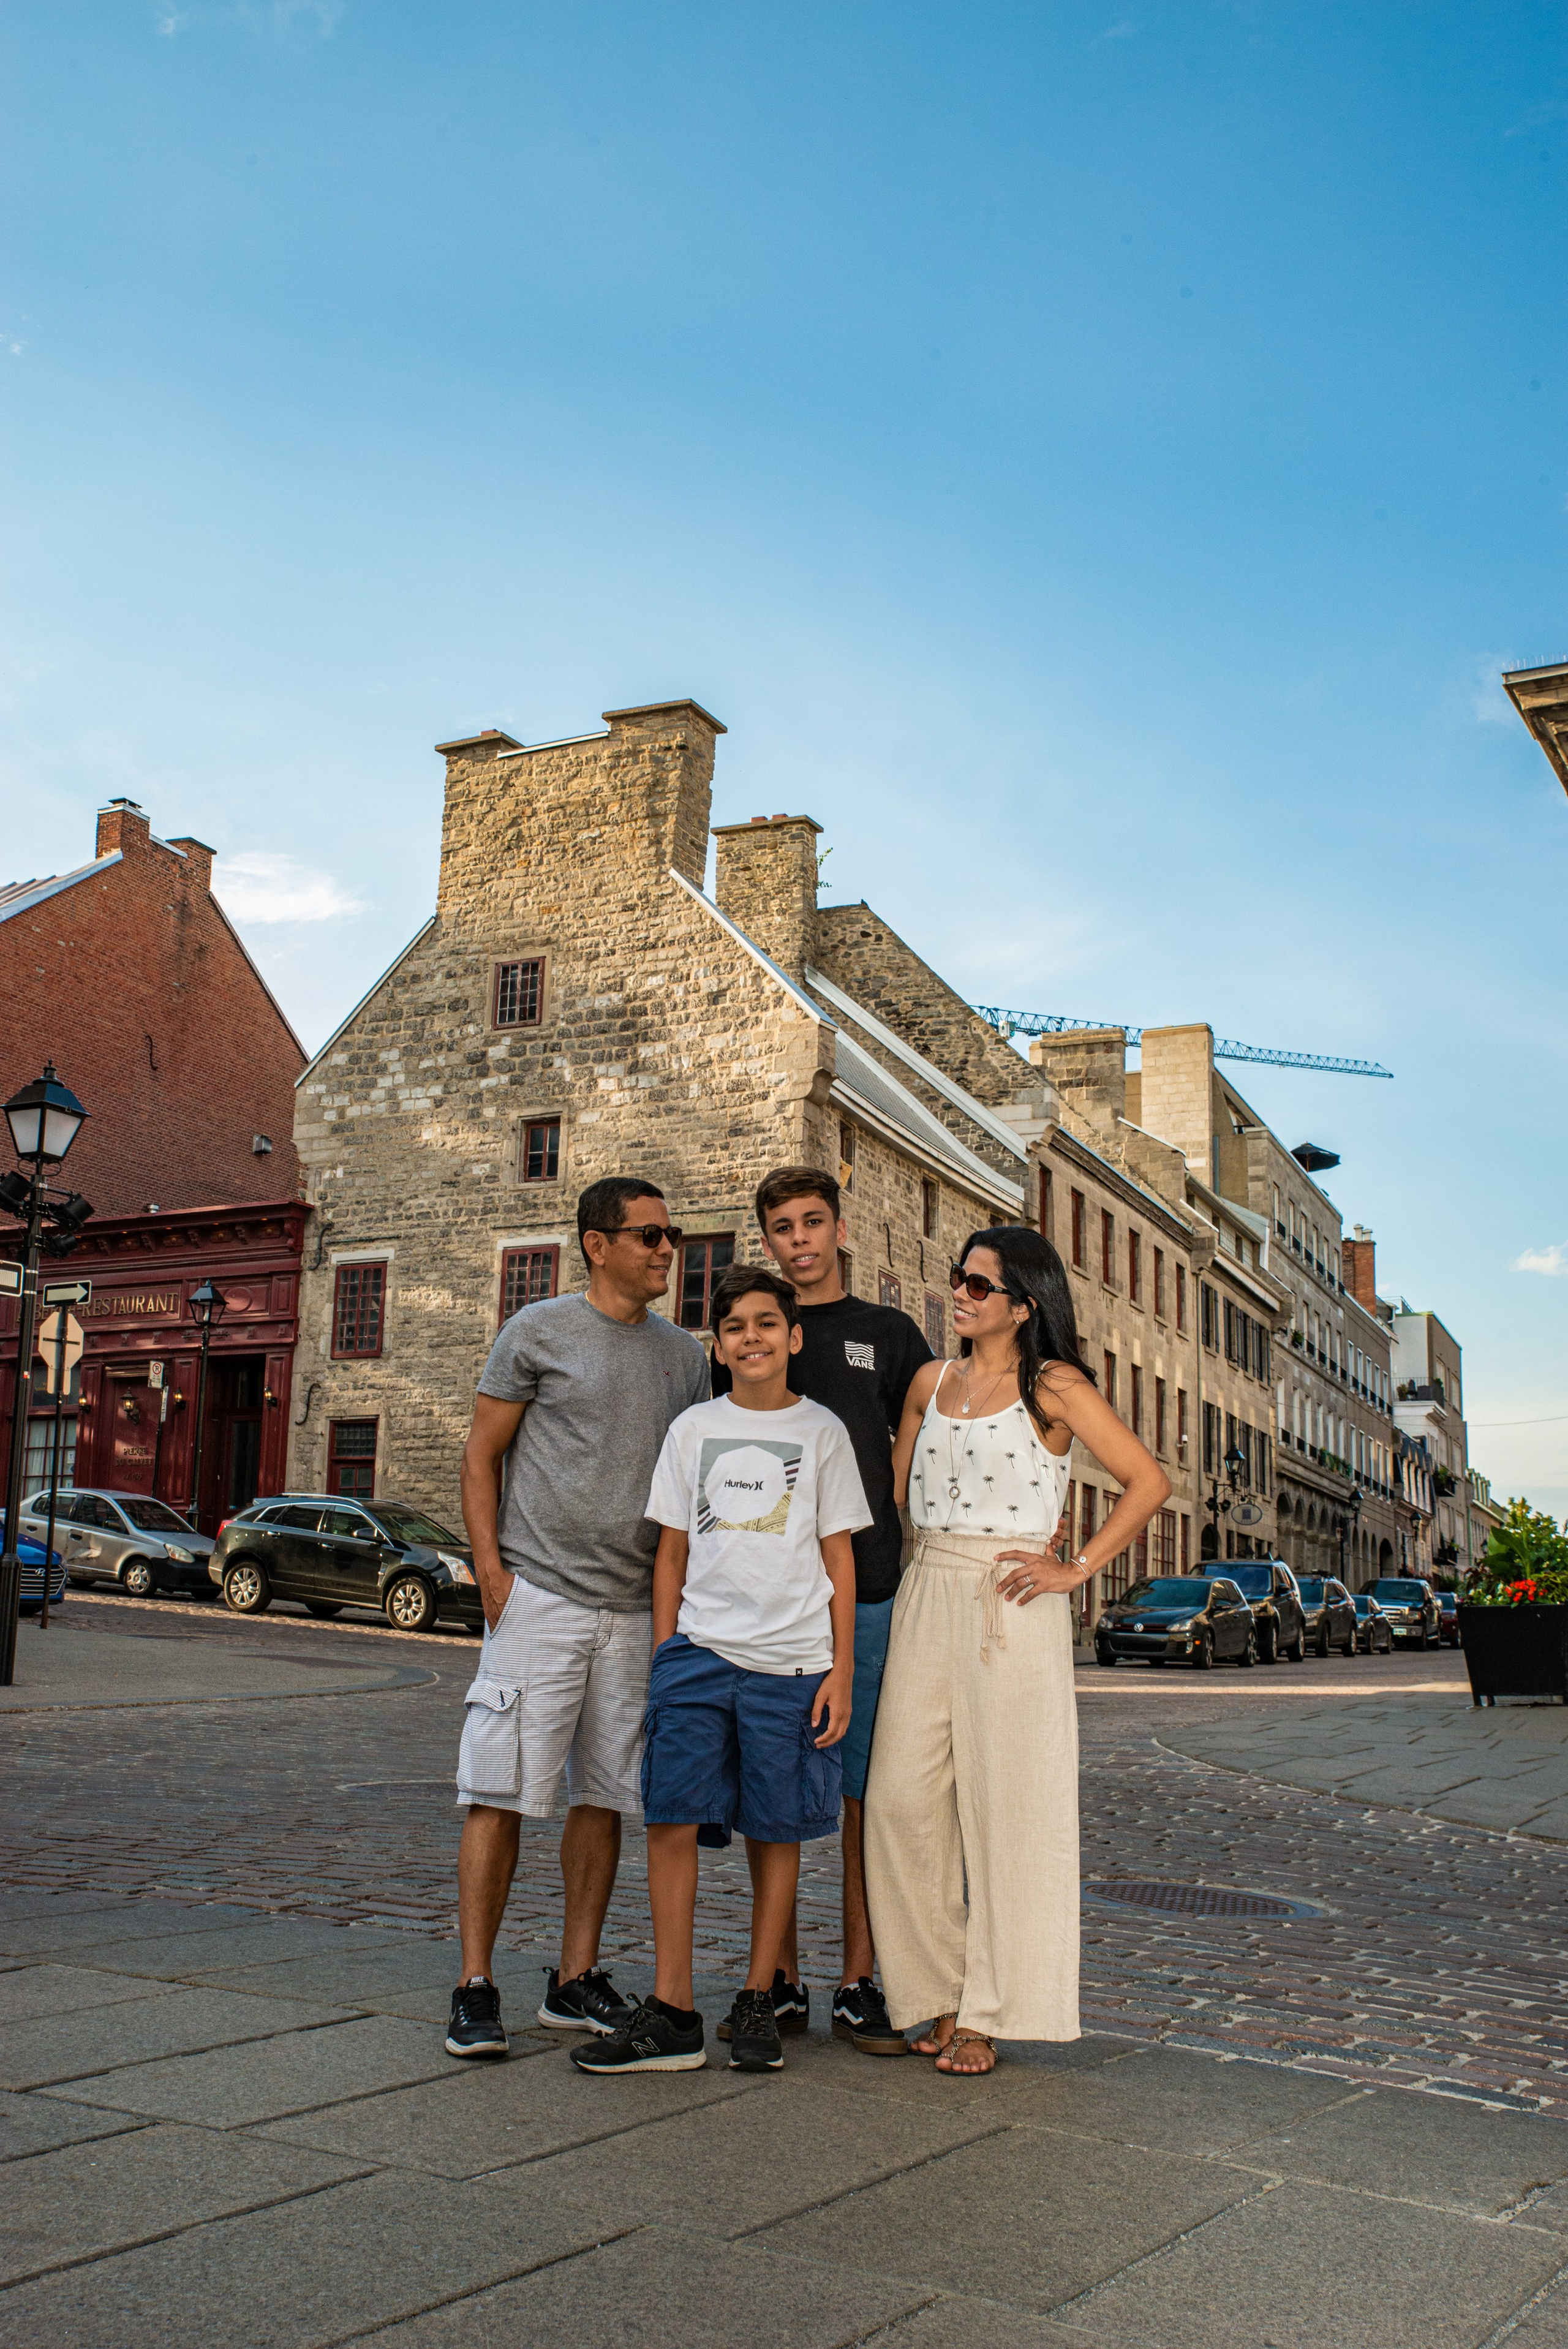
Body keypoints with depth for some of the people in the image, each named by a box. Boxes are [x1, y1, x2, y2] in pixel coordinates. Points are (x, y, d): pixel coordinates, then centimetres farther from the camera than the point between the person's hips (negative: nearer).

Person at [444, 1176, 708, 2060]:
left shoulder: (685, 1355, 12)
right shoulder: (539, 1332, -1)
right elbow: (482, 1454, 0)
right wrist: (490, 1567, -10)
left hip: (638, 1611, 5)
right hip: (541, 1596, -5)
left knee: (605, 1796, 10)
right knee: (505, 1794, -4)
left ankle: (577, 1979, 21)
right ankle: (476, 1987, 4)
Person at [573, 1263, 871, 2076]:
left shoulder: (821, 1432, 5)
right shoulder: (692, 1429, 10)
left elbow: (839, 1558, 5)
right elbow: (671, 1553, 13)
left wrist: (841, 1671, 0)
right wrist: (663, 1657, 8)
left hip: (792, 1662, -1)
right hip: (697, 1651, 1)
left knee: (776, 1832, 5)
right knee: (671, 1821, -6)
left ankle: (756, 2003, 18)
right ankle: (672, 2014, 2)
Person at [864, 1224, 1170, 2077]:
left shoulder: (1054, 1388, -2)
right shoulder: (931, 1383, 13)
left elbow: (1148, 1481, -4)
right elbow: (893, 1488, 22)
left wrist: (1076, 1569, -8)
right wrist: (889, 1563, 9)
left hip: (1009, 1602, -5)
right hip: (925, 1593, 5)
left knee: (1005, 1805, -1)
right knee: (904, 1797, 1)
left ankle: (987, 2014, 9)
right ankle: (939, 1993, 15)